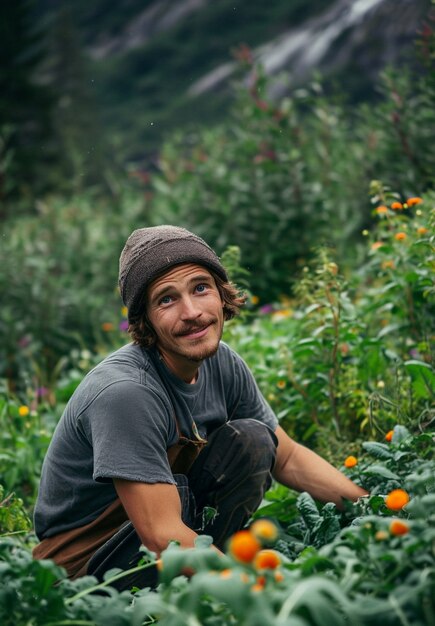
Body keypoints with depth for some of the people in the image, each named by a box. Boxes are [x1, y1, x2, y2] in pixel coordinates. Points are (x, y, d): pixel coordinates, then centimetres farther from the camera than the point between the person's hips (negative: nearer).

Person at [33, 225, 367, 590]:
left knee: (252, 440, -6)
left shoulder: (222, 365, -5)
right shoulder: (125, 392, -30)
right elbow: (162, 537, -31)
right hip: (82, 567, -7)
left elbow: (288, 459, 6)